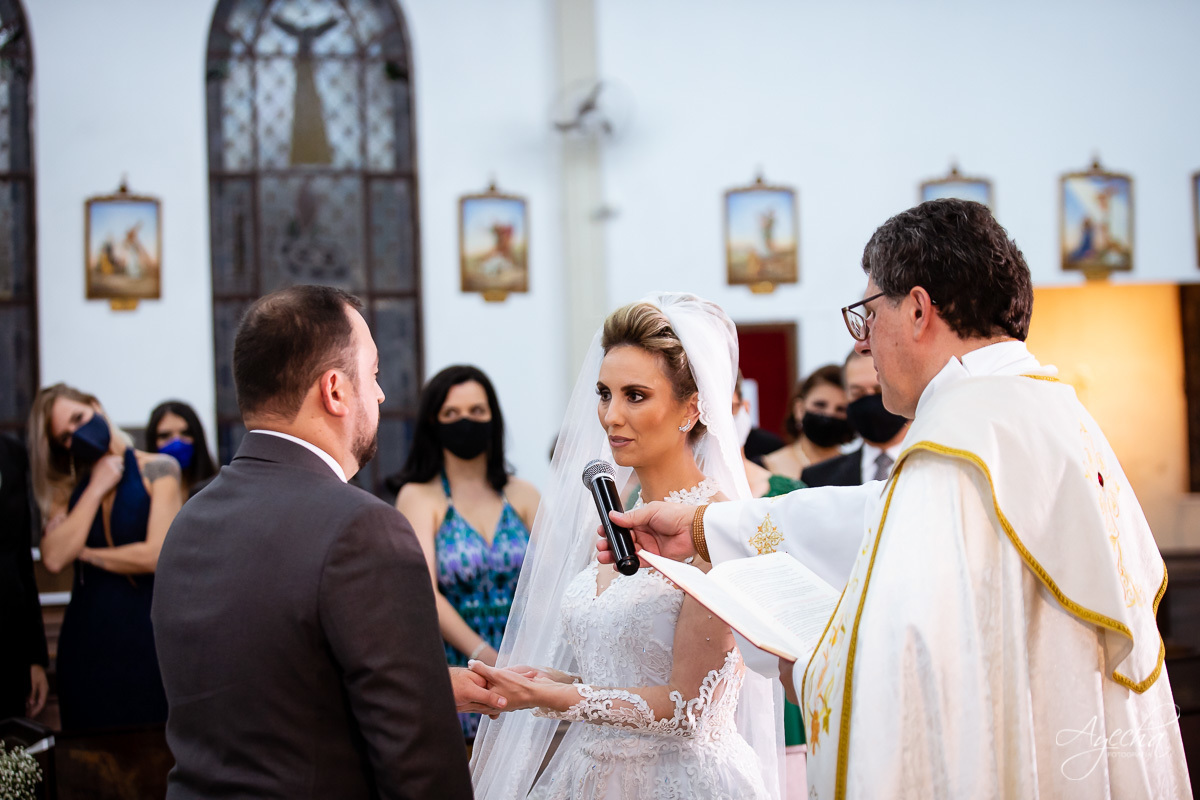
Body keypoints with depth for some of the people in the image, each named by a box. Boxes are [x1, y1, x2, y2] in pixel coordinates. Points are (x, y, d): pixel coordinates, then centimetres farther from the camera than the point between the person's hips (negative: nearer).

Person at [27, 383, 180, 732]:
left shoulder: (157, 469, -2)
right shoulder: (70, 488, 10)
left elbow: (156, 555, -12)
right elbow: (53, 558, -8)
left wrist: (86, 553, 0)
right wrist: (95, 490, -5)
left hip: (144, 633, -3)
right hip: (86, 639, 4)